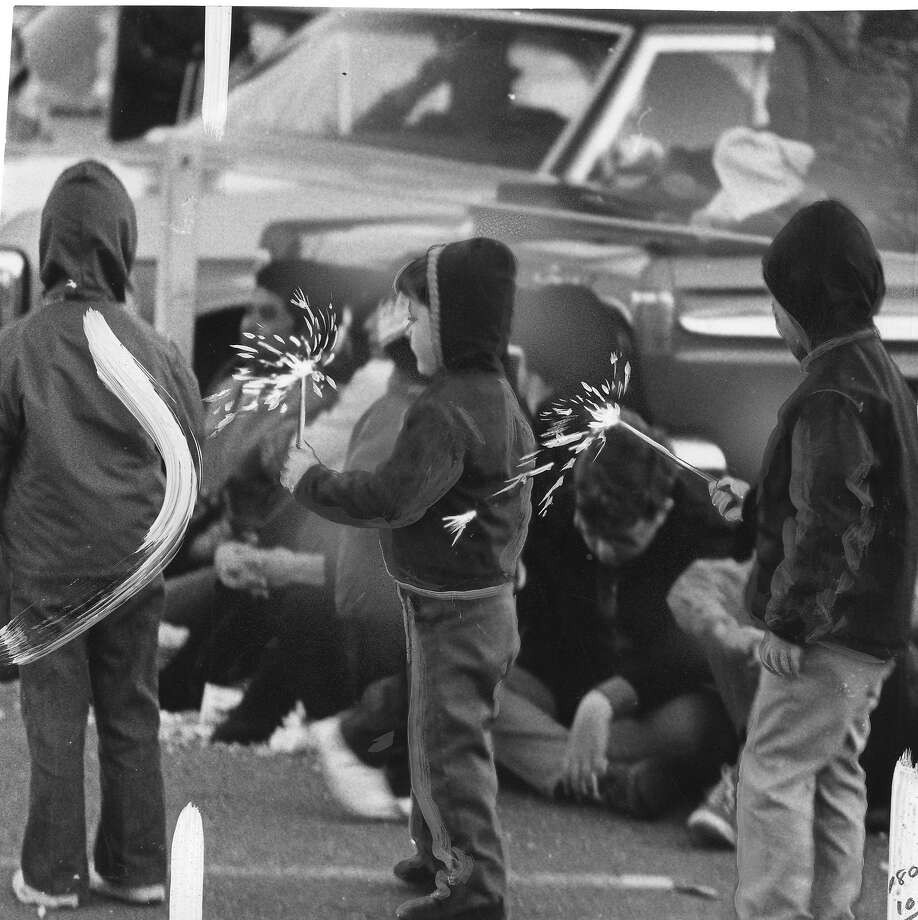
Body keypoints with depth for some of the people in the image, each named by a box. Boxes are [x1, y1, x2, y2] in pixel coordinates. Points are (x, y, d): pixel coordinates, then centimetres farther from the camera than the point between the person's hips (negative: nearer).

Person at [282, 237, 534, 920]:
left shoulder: (446, 410, -24)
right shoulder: (500, 398, 9)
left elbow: (393, 499, -31)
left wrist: (313, 481, -18)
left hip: (451, 608, -10)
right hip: (489, 595, 10)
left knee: (451, 744, -3)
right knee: (435, 736, 21)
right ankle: (440, 854, 33)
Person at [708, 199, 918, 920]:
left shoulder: (833, 393, -19)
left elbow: (830, 521, -26)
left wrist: (789, 620, -22)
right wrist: (752, 503, 23)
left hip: (829, 635, -10)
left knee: (772, 779, -6)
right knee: (833, 779, 14)